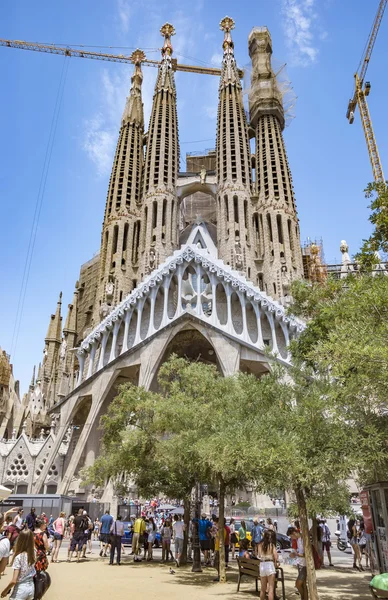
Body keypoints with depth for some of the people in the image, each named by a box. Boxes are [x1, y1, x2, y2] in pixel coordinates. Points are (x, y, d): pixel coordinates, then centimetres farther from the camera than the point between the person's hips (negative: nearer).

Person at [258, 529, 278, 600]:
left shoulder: (260, 545, 2)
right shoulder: (272, 545, -7)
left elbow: (259, 556, 3)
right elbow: (276, 557, -12)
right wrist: (275, 564, 4)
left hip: (262, 565, 4)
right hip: (270, 564, -4)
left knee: (263, 588, 18)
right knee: (271, 588, 1)